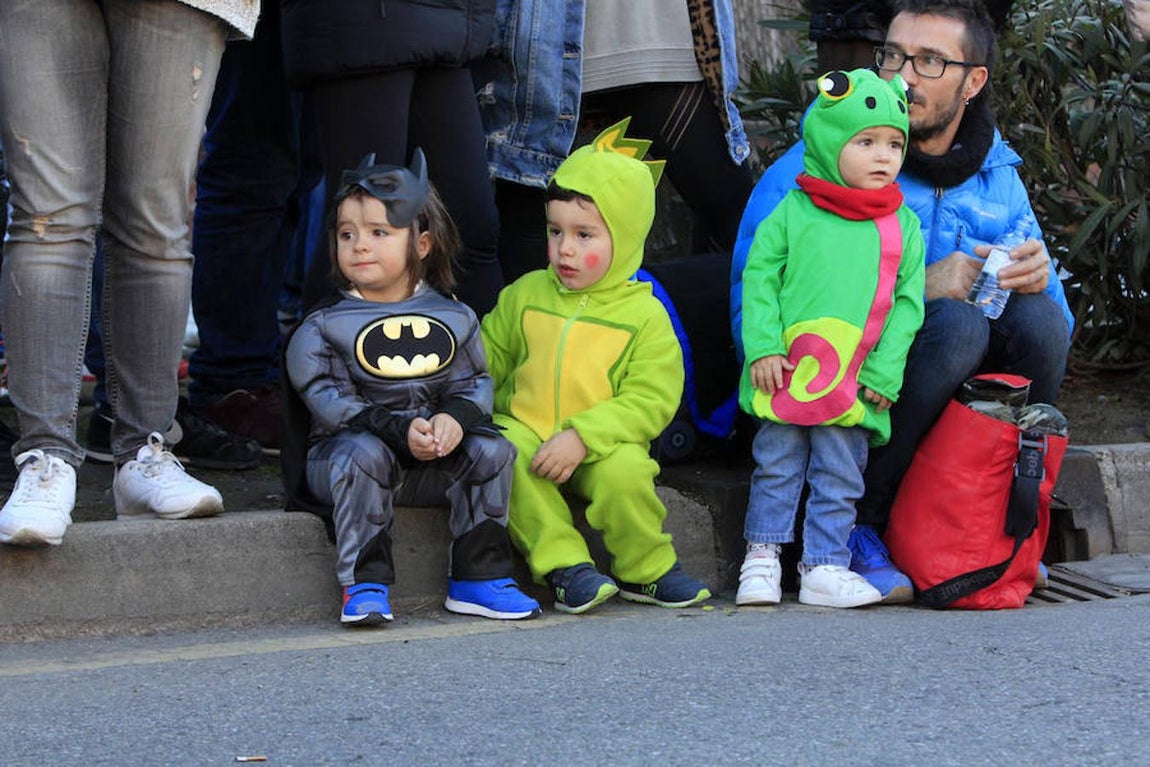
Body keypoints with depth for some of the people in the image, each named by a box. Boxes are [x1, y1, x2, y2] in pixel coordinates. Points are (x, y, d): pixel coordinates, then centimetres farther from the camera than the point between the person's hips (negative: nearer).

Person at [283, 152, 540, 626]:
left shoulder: (453, 318, 7)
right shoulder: (323, 326, -3)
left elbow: (474, 383, 5)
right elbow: (329, 400, -12)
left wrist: (454, 418, -20)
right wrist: (400, 430, -25)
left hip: (432, 461, 3)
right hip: (342, 451, -3)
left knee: (492, 451, -16)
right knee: (364, 455, -34)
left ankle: (479, 577, -9)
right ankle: (365, 585, -28)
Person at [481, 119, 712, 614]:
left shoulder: (644, 314, -2)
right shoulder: (525, 295, 10)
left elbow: (650, 401, -10)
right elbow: (489, 357, 18)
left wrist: (581, 437, -22)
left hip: (604, 446, -2)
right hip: (525, 429, 2)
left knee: (626, 471, -32)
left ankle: (645, 571, -6)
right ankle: (564, 564, -21)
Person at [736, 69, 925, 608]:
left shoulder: (903, 225, 6)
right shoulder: (793, 212, 0)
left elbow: (908, 302, 5)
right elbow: (759, 277, 1)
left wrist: (883, 373, -4)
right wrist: (763, 348, -8)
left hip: (856, 386, 1)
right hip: (786, 376, -1)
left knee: (839, 476, 6)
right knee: (777, 467, 6)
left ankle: (824, 567, 14)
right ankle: (761, 559, 16)